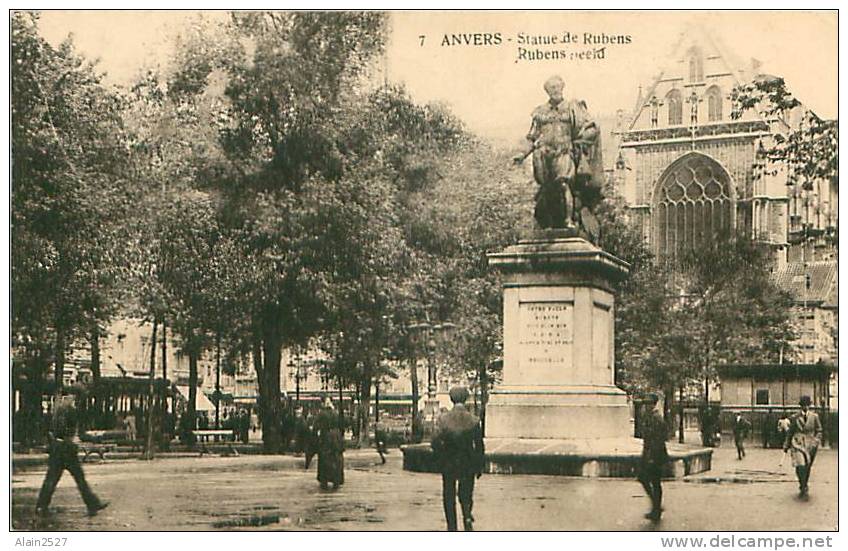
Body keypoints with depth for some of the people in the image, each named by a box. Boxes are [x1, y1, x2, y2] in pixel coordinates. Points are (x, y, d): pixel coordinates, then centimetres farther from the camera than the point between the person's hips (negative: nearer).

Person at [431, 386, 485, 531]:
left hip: (448, 464, -1)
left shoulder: (443, 418, -10)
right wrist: (480, 466, 7)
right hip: (468, 464, 1)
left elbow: (435, 442, -12)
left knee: (449, 496, 12)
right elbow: (479, 445, -2)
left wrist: (440, 458, 4)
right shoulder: (474, 420, -7)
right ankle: (467, 517, -11)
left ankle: (452, 527, 11)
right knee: (466, 495, 15)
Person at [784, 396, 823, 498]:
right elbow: (790, 432, 11)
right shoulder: (795, 418, 4)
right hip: (798, 444, -1)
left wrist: (816, 442, -8)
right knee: (801, 466, -17)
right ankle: (803, 487, -7)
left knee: (807, 468, 7)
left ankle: (804, 486, 26)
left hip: (810, 446, 1)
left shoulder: (814, 417, 4)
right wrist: (786, 445, 12)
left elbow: (819, 431, 7)